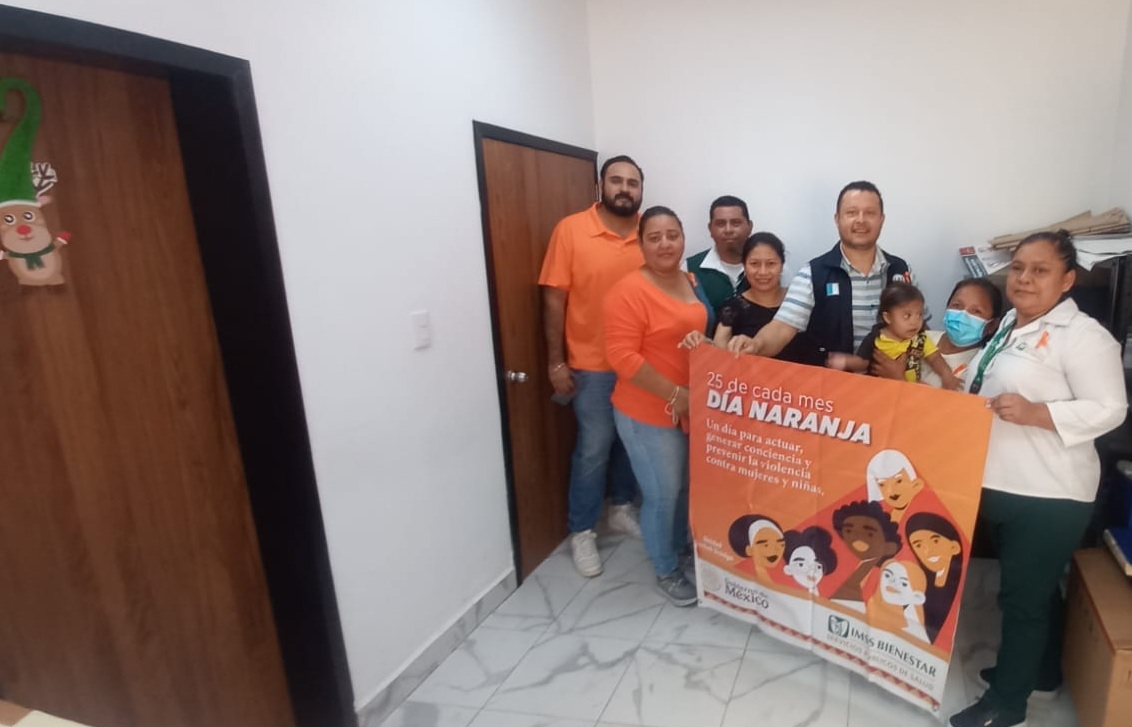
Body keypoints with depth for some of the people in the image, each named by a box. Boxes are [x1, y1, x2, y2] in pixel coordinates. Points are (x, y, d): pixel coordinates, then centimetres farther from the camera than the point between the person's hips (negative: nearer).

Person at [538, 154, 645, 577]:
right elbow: (554, 299, -8)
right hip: (591, 365, -4)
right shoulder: (570, 230, -9)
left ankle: (621, 507, 39)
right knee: (594, 448, 4)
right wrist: (556, 361, -10)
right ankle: (581, 531, 22)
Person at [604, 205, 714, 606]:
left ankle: (681, 545, 48)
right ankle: (667, 571, 28)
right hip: (648, 413, -8)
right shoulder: (630, 291, -19)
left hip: (693, 407, 8)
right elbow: (622, 357, -24)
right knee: (663, 493, 6)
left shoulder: (693, 281, 7)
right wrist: (674, 395, -22)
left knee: (688, 485, 22)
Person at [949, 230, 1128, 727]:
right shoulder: (1009, 326, 11)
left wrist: (1034, 414, -30)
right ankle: (1042, 669, 42)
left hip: (1048, 496, -8)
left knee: (1022, 594, 5)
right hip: (998, 486, 8)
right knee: (1036, 587, 23)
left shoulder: (1081, 335, -14)